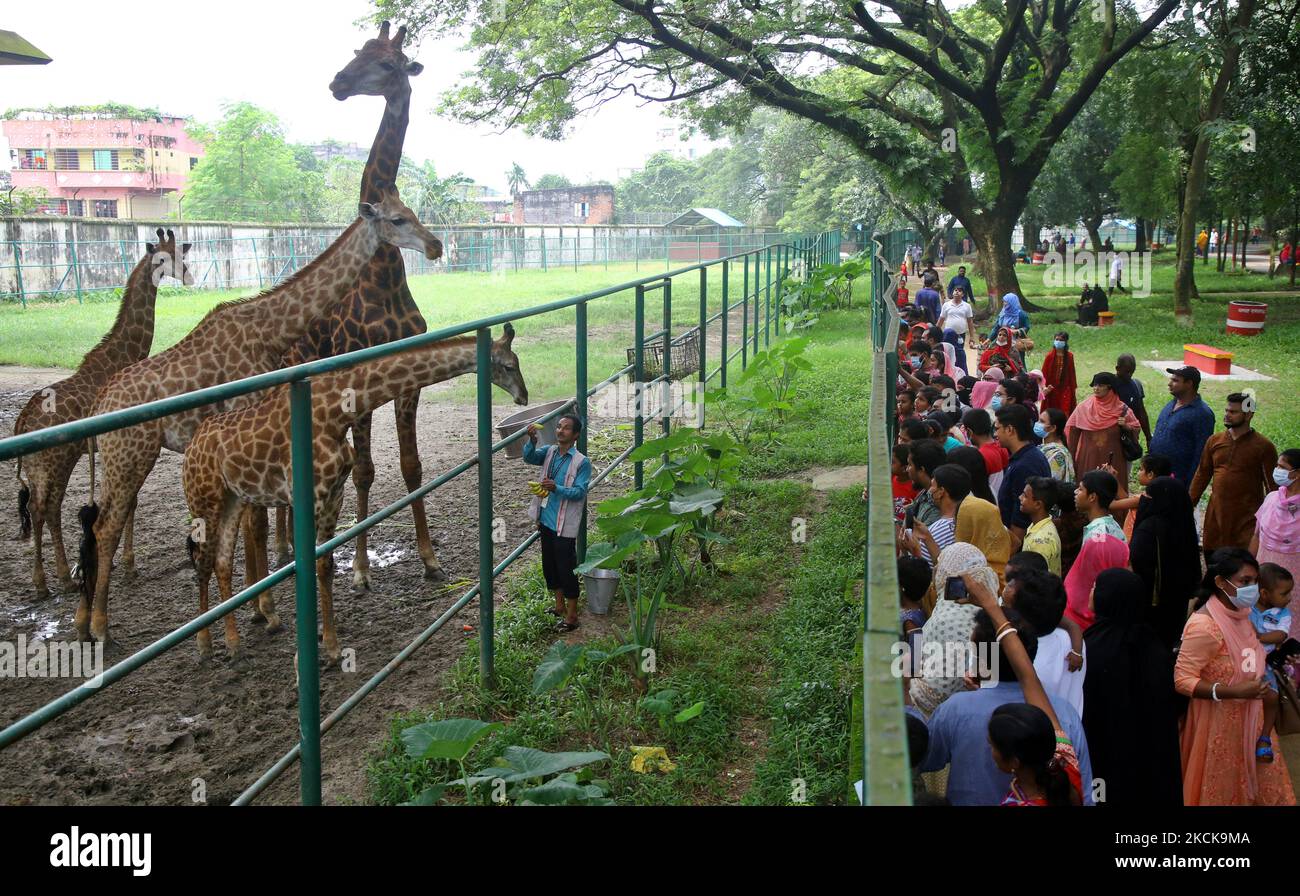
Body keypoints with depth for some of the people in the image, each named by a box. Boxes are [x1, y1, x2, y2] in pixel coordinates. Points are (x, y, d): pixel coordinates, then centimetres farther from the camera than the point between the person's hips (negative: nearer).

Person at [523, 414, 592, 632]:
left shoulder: (582, 462, -12)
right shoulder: (549, 452, 5)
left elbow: (580, 492, -18)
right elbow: (530, 457, -11)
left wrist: (556, 488, -33)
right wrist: (532, 440, -30)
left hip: (565, 525, -7)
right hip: (546, 521, 7)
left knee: (566, 568, 0)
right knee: (549, 565, 18)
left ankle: (572, 616, 11)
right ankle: (560, 605, 36)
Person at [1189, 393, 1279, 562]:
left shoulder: (1263, 447, -4)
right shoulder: (1214, 441, 8)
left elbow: (1272, 486, -3)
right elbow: (1202, 475, 13)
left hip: (1247, 517, -4)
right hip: (1216, 514, 4)